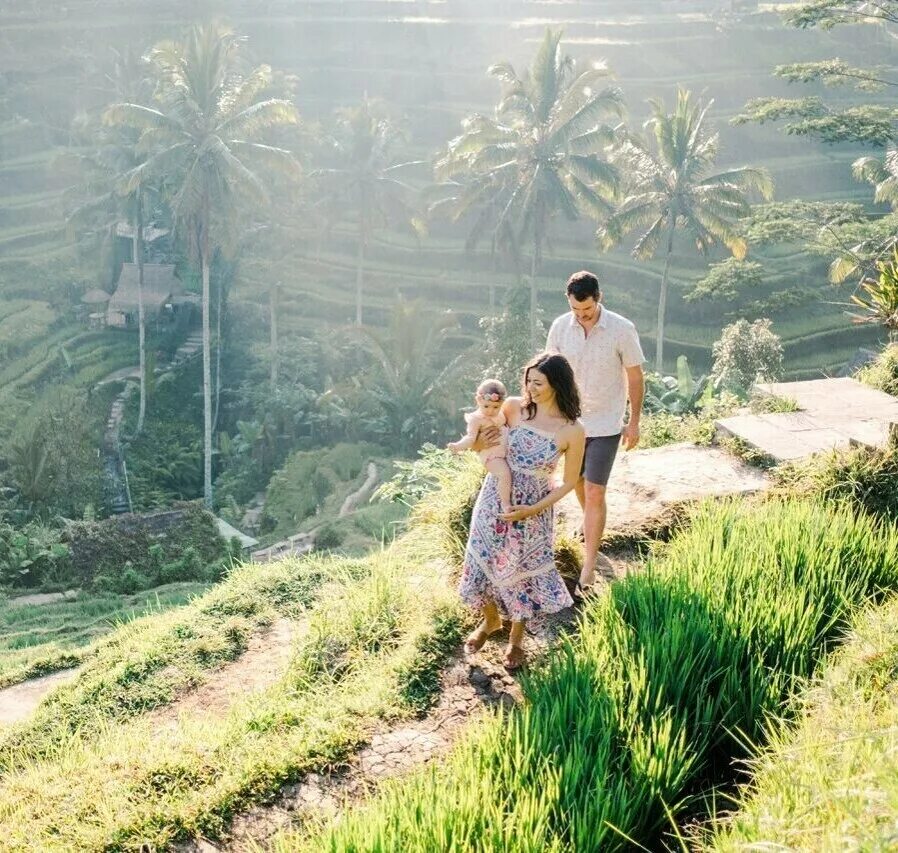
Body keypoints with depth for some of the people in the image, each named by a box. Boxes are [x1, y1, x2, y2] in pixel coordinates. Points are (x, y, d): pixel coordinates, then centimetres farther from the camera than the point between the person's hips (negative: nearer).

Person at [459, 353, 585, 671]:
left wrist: (533, 510, -13)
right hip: (494, 498, 3)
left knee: (521, 571, 12)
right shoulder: (513, 407, -8)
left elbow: (569, 482, -5)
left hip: (532, 509, -3)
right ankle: (490, 620, 44)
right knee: (483, 561, 14)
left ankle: (516, 639, 37)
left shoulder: (572, 431, -15)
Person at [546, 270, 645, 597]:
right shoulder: (560, 327, -8)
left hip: (606, 424, -4)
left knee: (594, 492, -7)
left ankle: (589, 568, -1)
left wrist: (634, 422, -4)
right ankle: (592, 525, 52)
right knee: (578, 481, 21)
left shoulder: (622, 330, -17)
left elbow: (635, 377, -6)